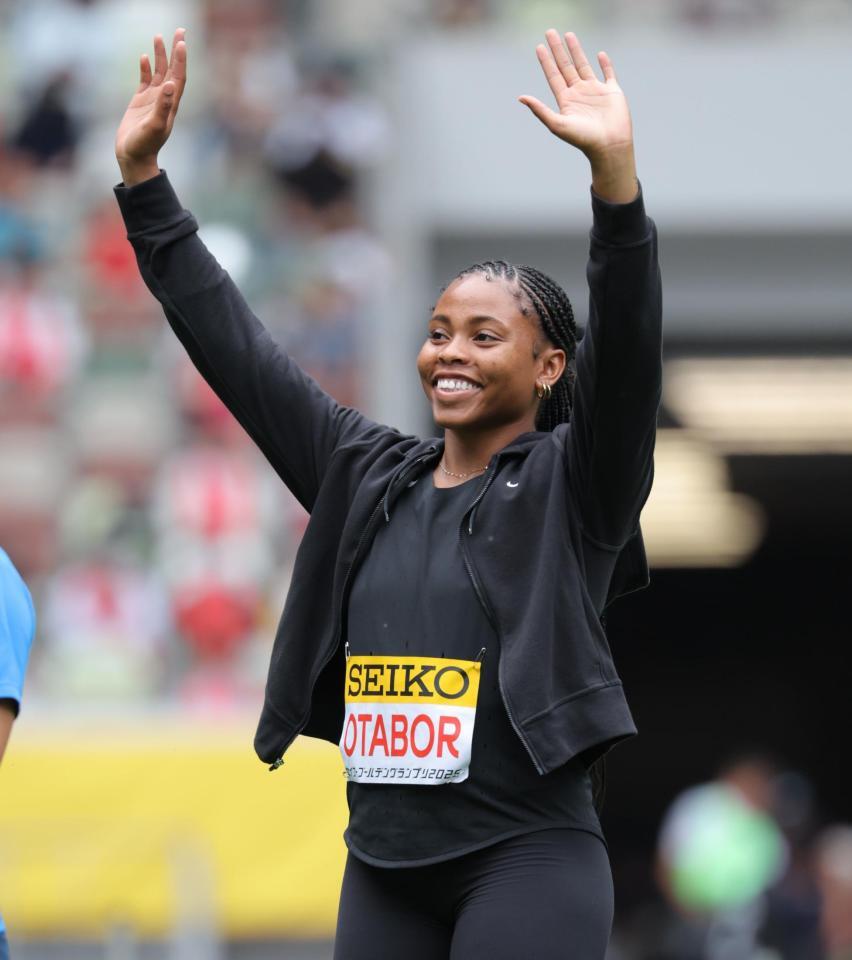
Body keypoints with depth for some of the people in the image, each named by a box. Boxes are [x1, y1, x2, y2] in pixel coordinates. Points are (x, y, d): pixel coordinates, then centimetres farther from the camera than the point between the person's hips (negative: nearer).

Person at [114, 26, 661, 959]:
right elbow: (238, 351, 13)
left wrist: (614, 172, -33)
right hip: (384, 865, 6)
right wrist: (142, 175, 8)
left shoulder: (572, 485, -2)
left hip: (527, 863, -5)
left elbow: (627, 350, -18)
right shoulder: (367, 478, 11)